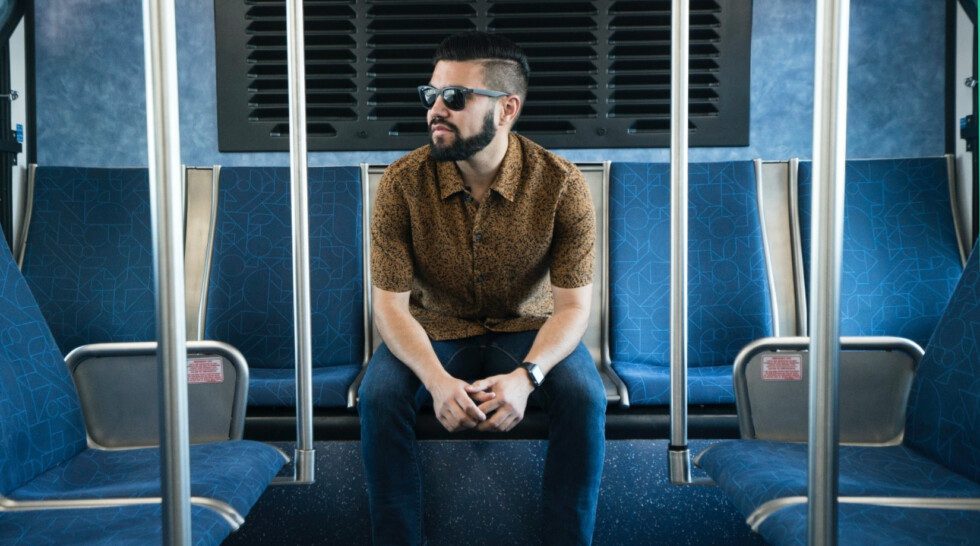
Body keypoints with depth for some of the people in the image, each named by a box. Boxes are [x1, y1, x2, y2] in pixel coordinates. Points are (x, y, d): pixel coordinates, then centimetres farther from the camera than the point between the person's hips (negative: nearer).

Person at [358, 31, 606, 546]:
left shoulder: (561, 184, -18)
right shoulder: (402, 184, -16)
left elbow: (573, 305, -15)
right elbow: (390, 303, -15)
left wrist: (526, 375, -34)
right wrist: (437, 379, -32)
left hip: (529, 328, 0)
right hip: (433, 329, 1)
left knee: (584, 396, -28)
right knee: (378, 395, -27)